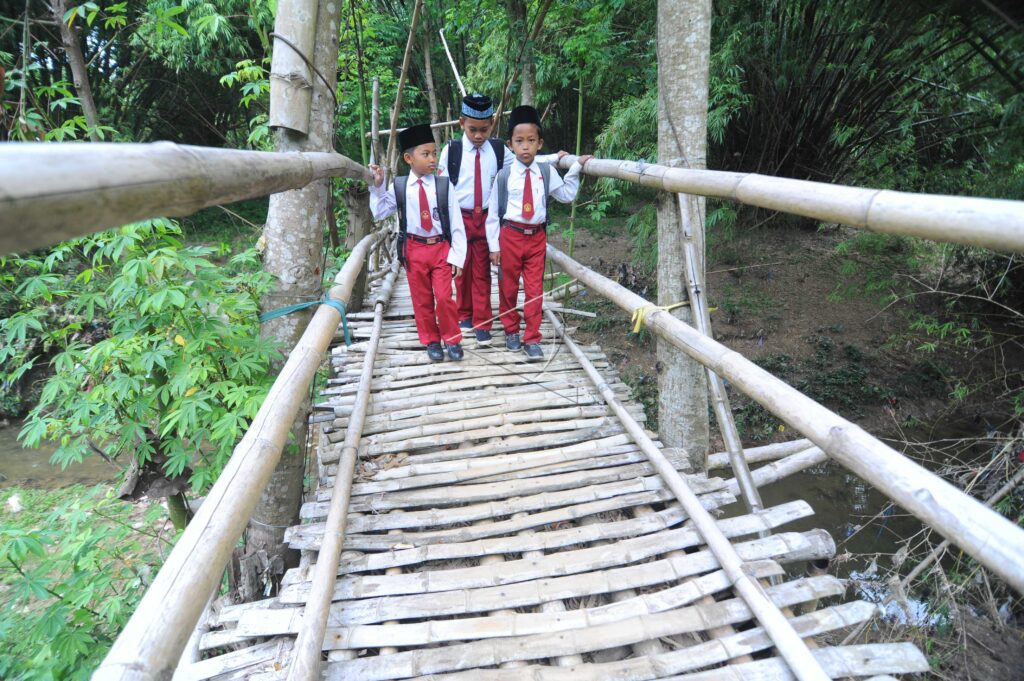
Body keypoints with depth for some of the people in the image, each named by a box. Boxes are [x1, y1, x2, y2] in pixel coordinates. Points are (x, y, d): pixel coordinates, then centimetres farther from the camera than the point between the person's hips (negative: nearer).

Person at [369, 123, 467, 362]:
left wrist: (457, 255, -8)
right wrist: (377, 187, -7)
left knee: (444, 297, -2)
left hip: (441, 248, -1)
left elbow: (456, 222, -5)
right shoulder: (398, 186, -2)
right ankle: (431, 341, 26)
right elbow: (379, 213, 4)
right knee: (422, 300, 10)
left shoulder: (444, 185, -6)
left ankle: (452, 339, 18)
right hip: (414, 249, 2)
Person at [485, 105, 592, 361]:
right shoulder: (504, 176, -6)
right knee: (508, 287, 11)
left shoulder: (546, 172, 1)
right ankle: (511, 330, 31)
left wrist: (575, 167, 5)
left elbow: (566, 195, 14)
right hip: (510, 236, -1)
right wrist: (494, 246, -3)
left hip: (537, 236, 2)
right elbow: (493, 212, -2)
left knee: (535, 289, 4)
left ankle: (532, 339, 13)